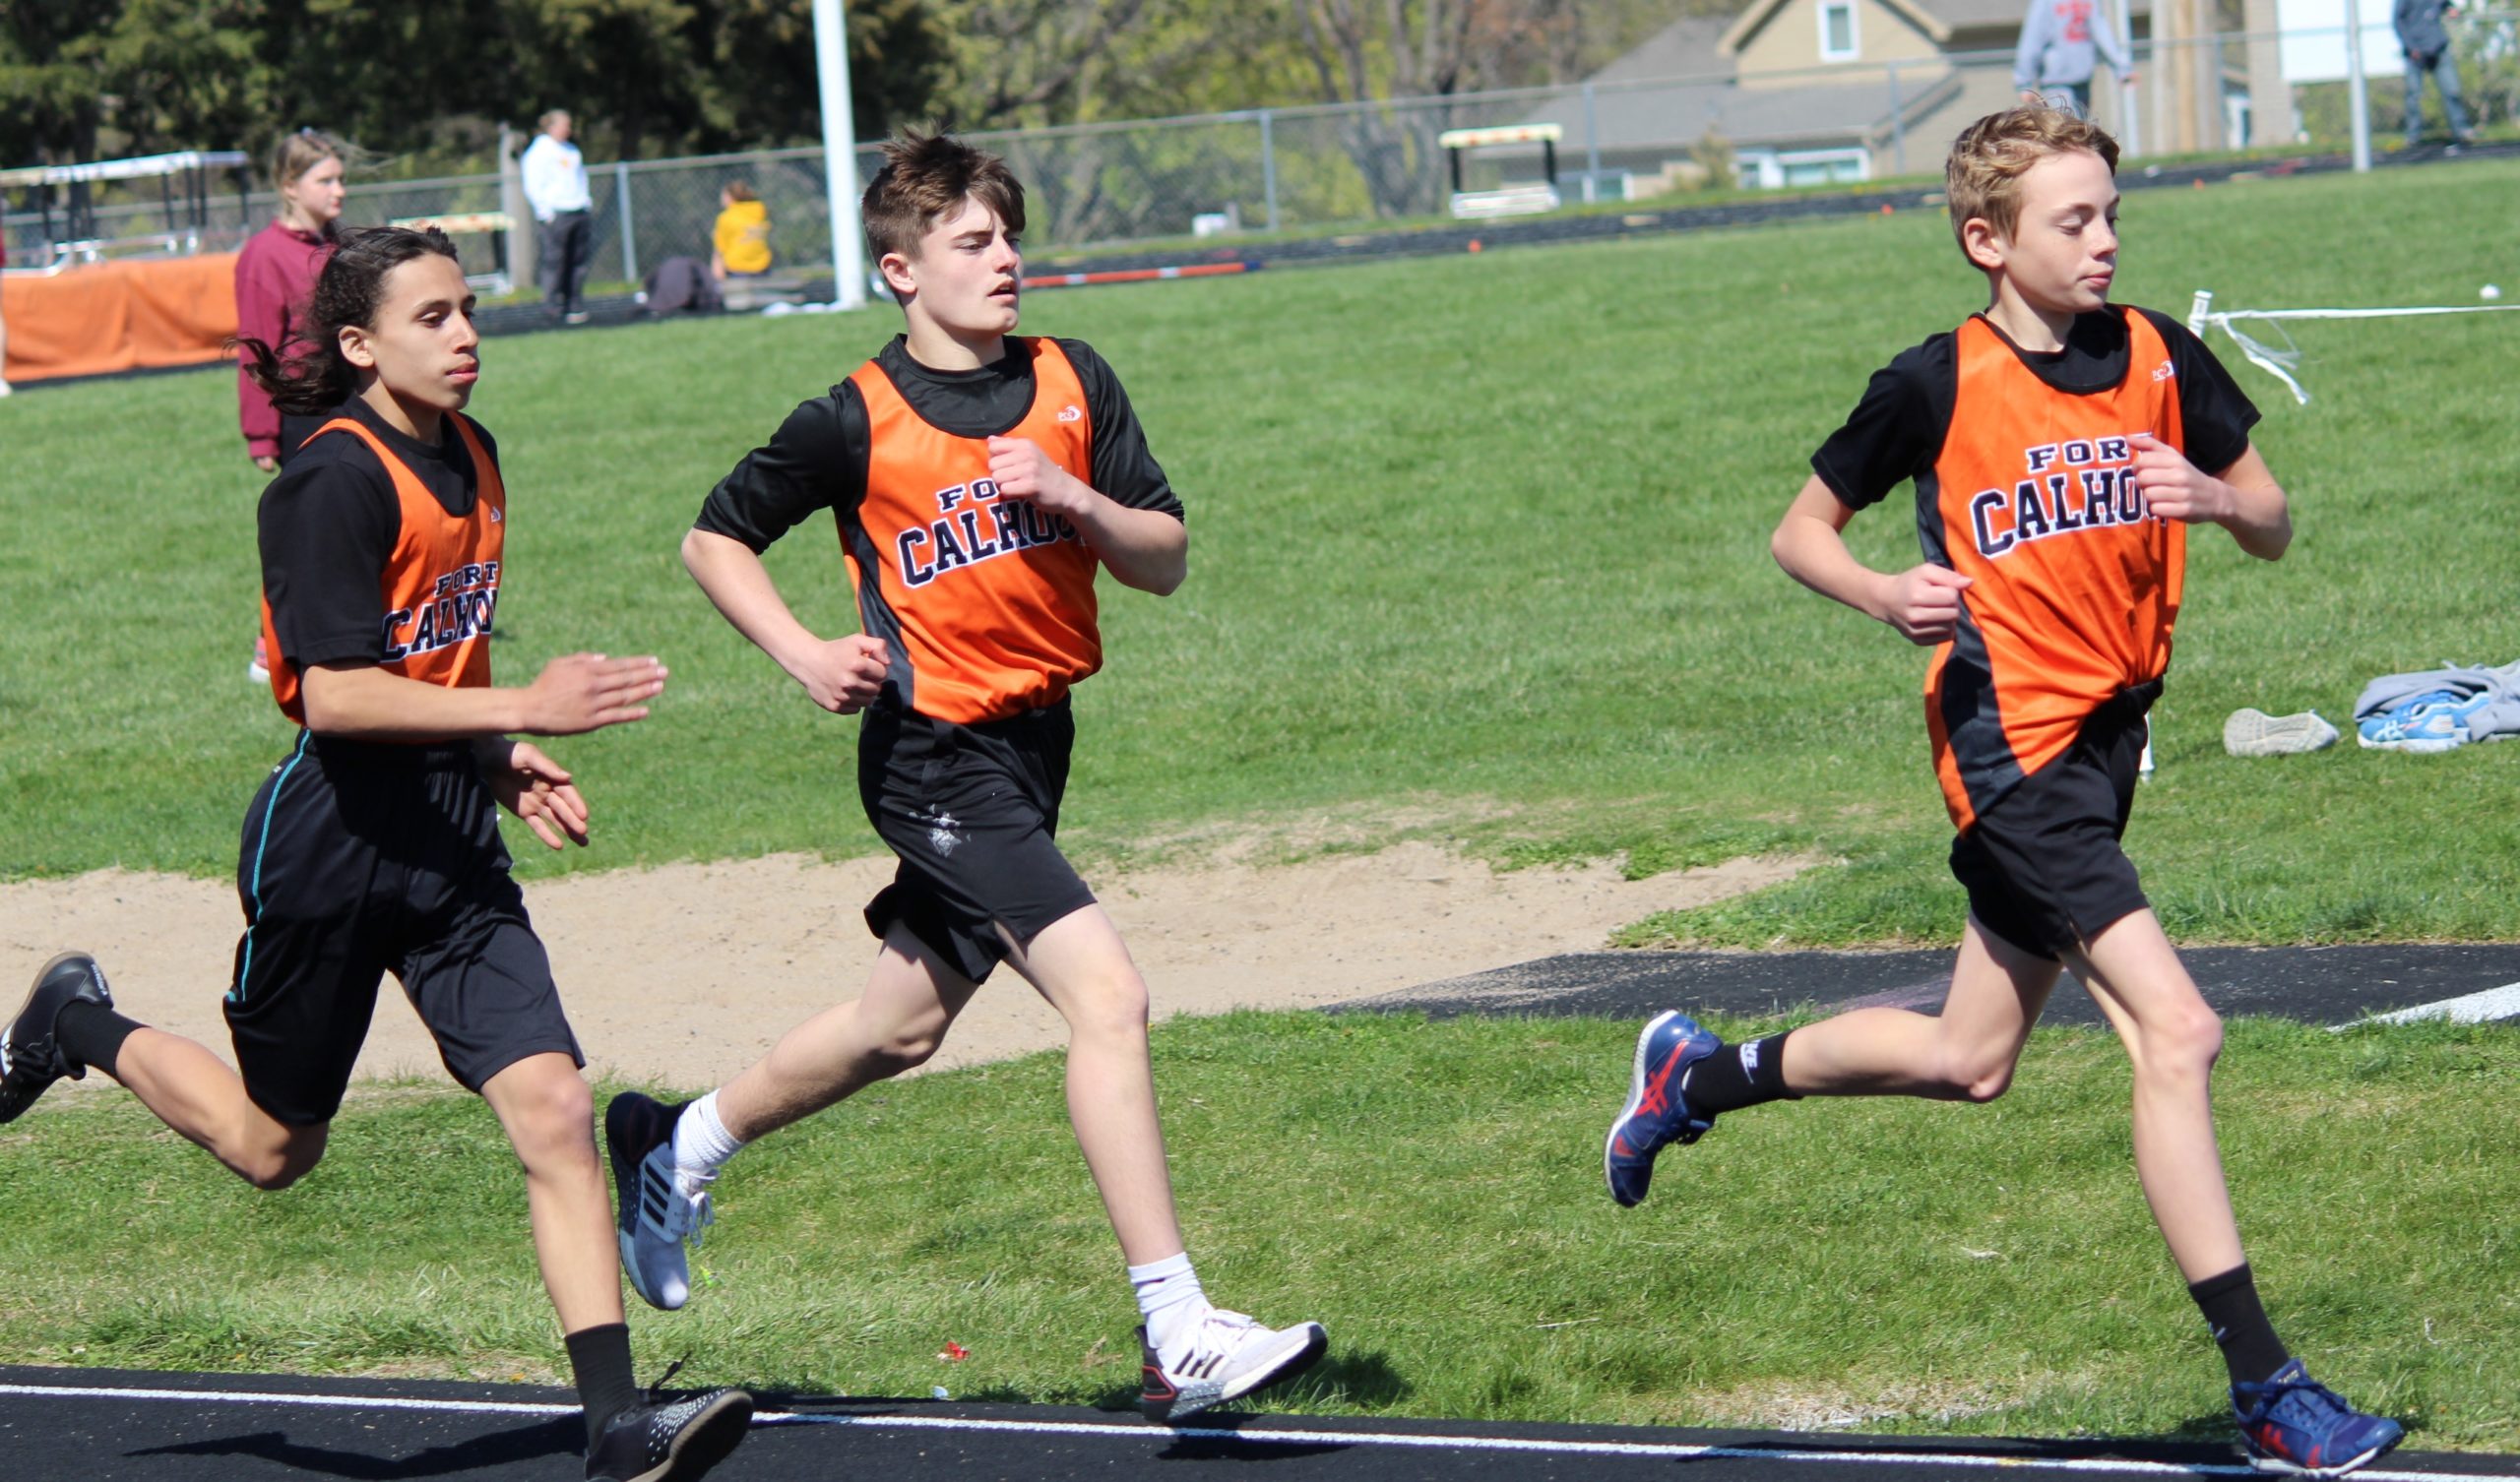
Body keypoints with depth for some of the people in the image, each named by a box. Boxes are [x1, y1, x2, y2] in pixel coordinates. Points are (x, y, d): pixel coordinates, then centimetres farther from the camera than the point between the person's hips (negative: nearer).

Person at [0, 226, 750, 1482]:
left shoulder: (470, 456, 9)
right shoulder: (337, 480, -17)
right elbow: (337, 693, -24)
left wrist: (503, 764, 10)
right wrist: (522, 711, -28)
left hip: (451, 842, 6)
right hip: (333, 844, -6)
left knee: (553, 1110, -9)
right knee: (273, 1149, 12)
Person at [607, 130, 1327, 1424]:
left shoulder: (1071, 385, 4)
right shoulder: (858, 421, -8)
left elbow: (1166, 561, 4)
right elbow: (714, 540, 4)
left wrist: (1073, 499, -14)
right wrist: (806, 656, -9)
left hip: (1033, 741, 7)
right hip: (935, 755, -7)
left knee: (903, 1026, 21)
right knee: (1106, 995, -20)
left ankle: (676, 1146, 45)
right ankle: (1179, 1340, -21)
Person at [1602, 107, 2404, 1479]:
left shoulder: (2159, 358, 4)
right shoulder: (1940, 384, -9)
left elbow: (2273, 528, 10)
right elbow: (1800, 530, 2)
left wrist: (2214, 495, -13)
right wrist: (1885, 594, -18)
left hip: (2105, 734, 7)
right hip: (2011, 738, -7)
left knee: (1968, 1060, 18)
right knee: (2175, 1030, -18)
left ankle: (1697, 1077, 40)